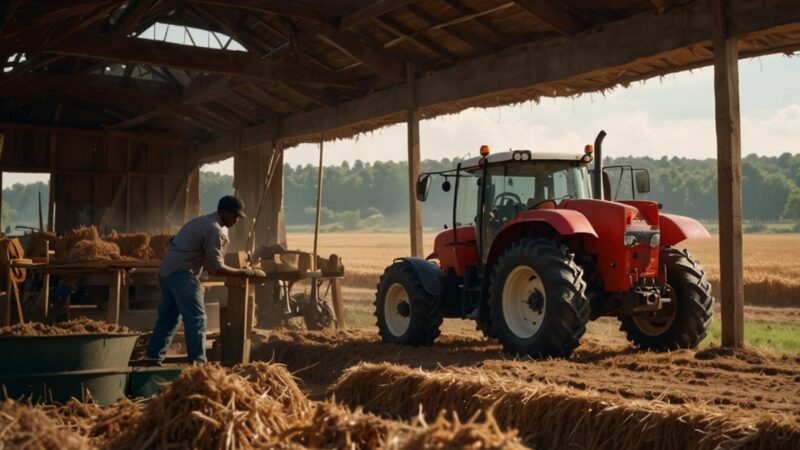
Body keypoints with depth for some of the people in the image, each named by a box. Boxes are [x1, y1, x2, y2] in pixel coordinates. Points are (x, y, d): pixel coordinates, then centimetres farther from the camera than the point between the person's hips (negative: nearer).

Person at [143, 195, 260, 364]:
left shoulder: (204, 221, 17)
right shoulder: (215, 230, -14)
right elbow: (216, 268, -14)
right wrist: (242, 272, -7)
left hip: (167, 270, 10)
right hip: (181, 273, -10)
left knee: (168, 317, 15)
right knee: (196, 318, -7)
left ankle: (152, 358, 19)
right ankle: (198, 362, -7)